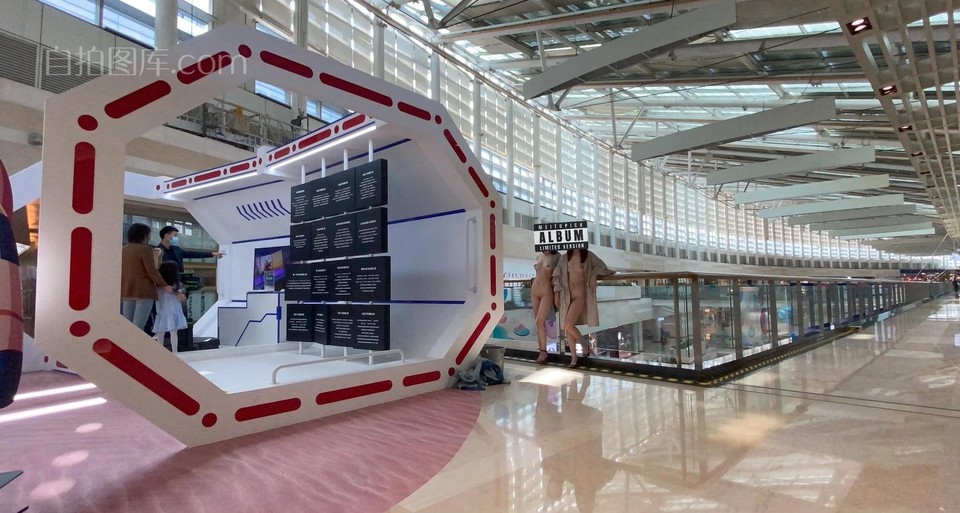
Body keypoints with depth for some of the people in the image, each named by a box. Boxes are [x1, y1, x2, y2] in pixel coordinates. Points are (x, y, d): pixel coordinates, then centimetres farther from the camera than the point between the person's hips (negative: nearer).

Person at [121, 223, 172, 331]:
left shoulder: (123, 250, 13)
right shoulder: (145, 249, -10)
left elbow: (122, 271, 18)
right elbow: (152, 271, -13)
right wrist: (164, 285, -6)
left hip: (126, 291, 7)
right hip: (143, 291, -7)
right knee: (138, 327, -8)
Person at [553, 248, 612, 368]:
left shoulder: (588, 256, -2)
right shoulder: (564, 258, 5)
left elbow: (601, 267, 12)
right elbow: (557, 276, 11)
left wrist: (594, 275, -6)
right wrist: (556, 294, 6)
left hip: (580, 296, -4)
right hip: (567, 297, 4)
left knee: (568, 325, -17)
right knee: (568, 328, 4)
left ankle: (585, 345, 9)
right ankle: (574, 358, 15)